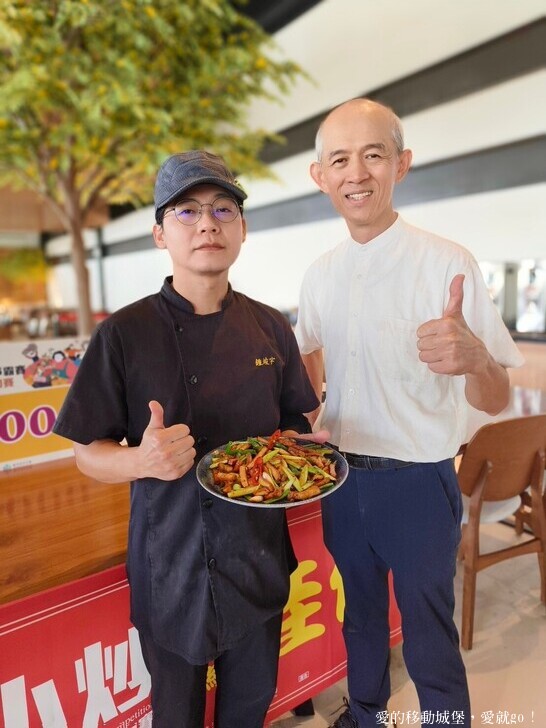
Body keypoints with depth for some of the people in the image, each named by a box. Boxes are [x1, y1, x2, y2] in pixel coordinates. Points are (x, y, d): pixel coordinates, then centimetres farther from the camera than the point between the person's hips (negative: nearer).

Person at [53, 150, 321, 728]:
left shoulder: (270, 328, -3)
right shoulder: (124, 335, -13)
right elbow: (88, 455, -7)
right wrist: (142, 460, -27)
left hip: (259, 556, 3)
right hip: (171, 564, -3)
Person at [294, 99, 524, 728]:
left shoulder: (447, 264, -16)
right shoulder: (320, 274, -1)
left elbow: (495, 401, -18)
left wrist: (472, 356, -39)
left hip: (417, 482, -5)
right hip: (341, 477, 5)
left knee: (429, 637, 12)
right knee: (360, 612, 26)